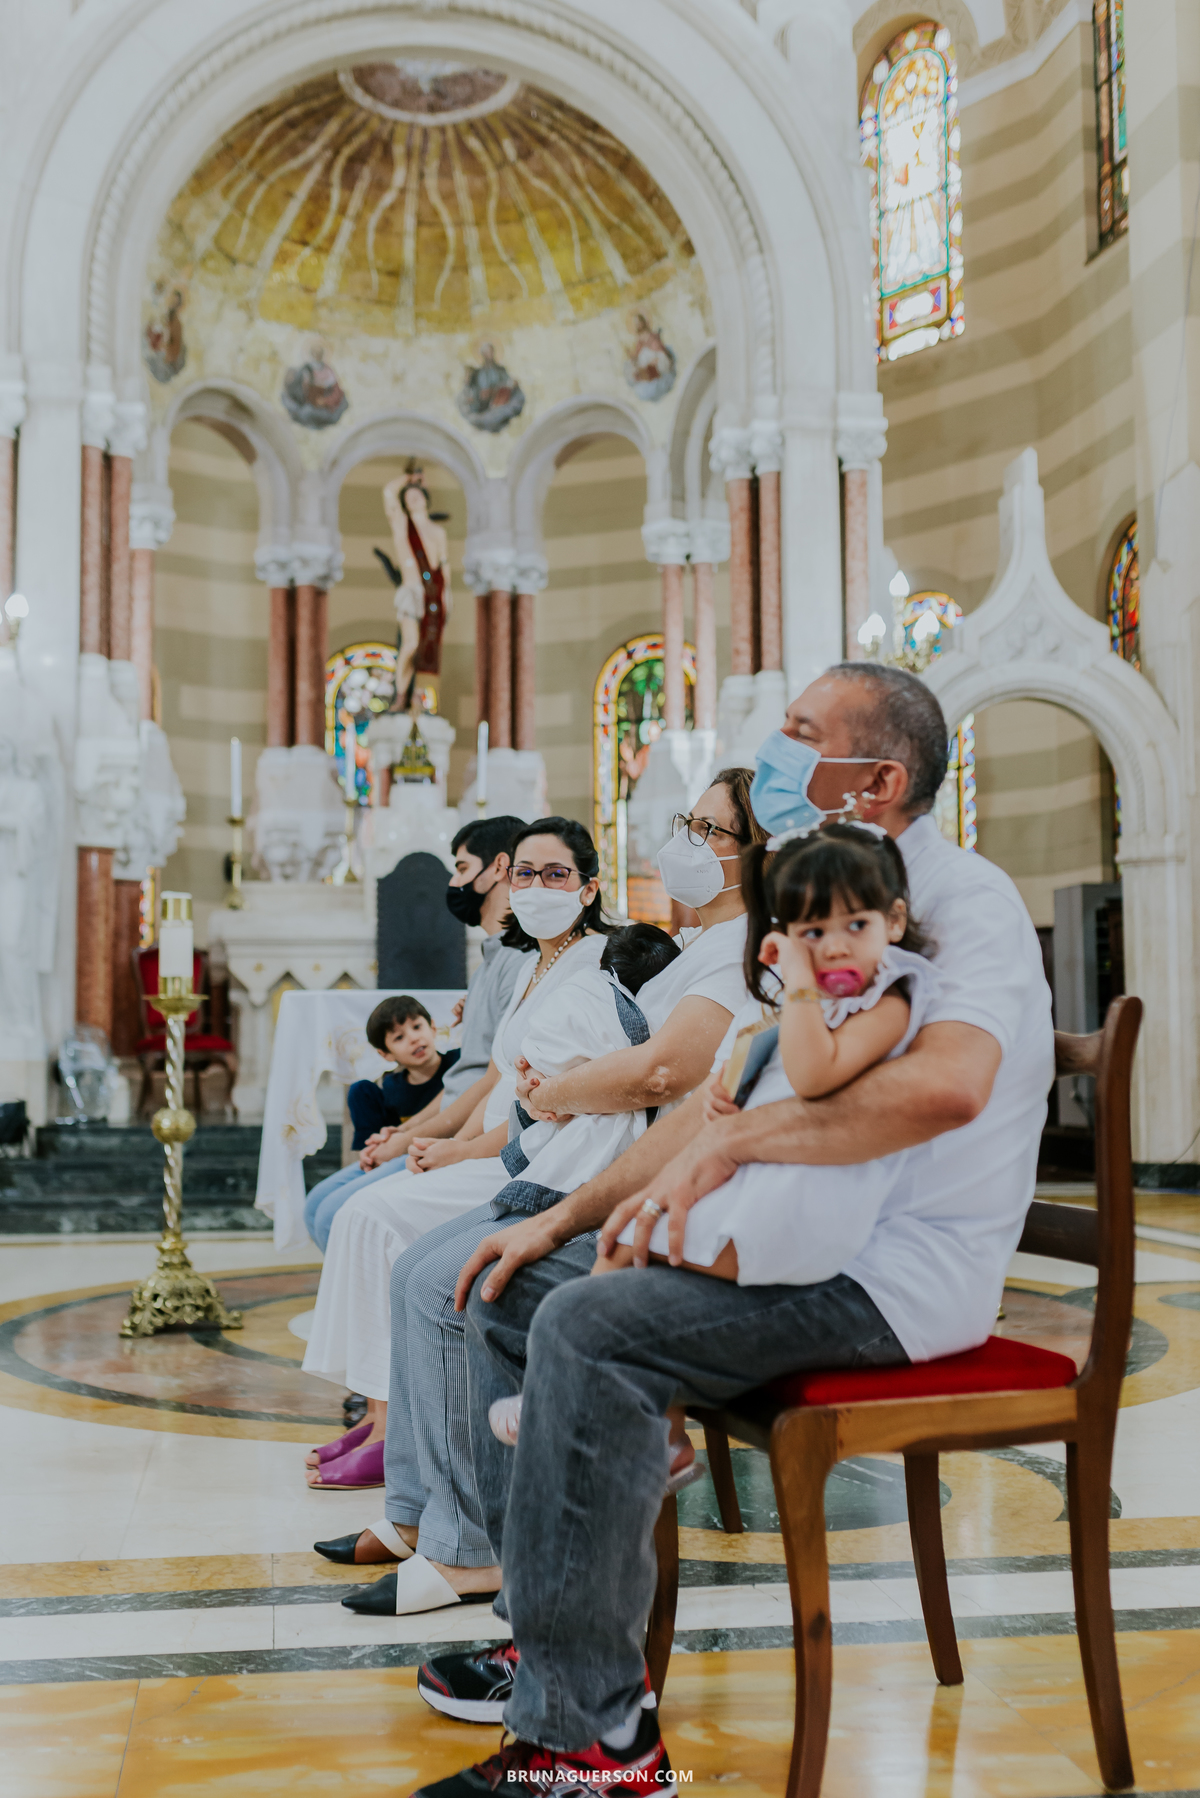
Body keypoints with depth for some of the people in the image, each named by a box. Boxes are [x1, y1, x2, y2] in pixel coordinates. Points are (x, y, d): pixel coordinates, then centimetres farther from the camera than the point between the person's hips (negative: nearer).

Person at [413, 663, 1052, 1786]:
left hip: (896, 1268, -9)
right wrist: (564, 1221, 11)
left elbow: (948, 1083, -35)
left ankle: (592, 1732, -16)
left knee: (591, 1329, -27)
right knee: (514, 1291, 5)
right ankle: (563, 1641, 13)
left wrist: (728, 1145, -30)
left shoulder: (966, 903, -12)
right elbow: (721, 1100, 18)